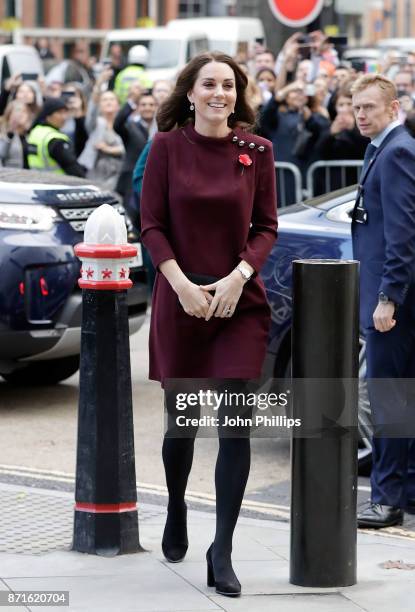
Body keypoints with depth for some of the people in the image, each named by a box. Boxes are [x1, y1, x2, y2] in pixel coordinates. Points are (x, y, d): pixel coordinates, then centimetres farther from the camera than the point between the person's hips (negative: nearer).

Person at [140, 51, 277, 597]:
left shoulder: (256, 150, 2)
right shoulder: (167, 146, -1)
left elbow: (266, 227, 4)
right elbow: (151, 225, -1)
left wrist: (238, 276, -11)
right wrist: (182, 284, -12)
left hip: (240, 301, 0)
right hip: (181, 299, 0)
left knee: (236, 421, -8)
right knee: (182, 419, 11)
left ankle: (222, 551, -3)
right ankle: (176, 507, 41)